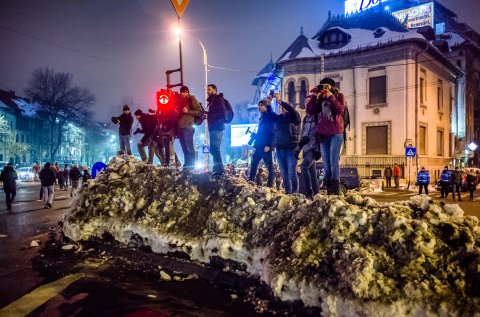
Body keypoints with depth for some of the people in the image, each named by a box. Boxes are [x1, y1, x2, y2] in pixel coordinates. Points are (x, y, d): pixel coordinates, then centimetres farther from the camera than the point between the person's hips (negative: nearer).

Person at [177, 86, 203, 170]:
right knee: (184, 148, 9)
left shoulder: (192, 100, -1)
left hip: (188, 126, -7)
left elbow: (200, 112, -8)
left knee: (189, 147, -9)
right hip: (180, 126, 8)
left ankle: (191, 165, -6)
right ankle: (186, 165, 13)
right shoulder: (181, 100, 20)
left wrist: (188, 111, -15)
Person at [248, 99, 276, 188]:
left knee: (269, 166, -4)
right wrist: (254, 135, 10)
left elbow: (273, 132, -15)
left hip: (266, 146, -9)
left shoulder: (269, 117, -6)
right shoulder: (261, 118, 20)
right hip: (259, 146, 9)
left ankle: (270, 185, -2)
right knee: (253, 164, 10)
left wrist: (269, 145, -21)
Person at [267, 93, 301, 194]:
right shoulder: (279, 118, 19)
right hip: (280, 149, 6)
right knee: (284, 174, 7)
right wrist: (268, 103, 0)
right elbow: (270, 114, 14)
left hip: (291, 149, -6)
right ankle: (287, 192, 13)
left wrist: (279, 101, -13)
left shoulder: (294, 117, 3)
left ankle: (295, 193, -6)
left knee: (292, 173, -9)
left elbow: (291, 108, -13)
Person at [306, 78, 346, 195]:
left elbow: (340, 109, -9)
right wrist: (316, 96, -1)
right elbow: (309, 110, 4)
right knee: (326, 163, 3)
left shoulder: (339, 96, 9)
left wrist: (330, 96, -7)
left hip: (336, 134, -4)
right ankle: (329, 190, 6)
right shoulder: (319, 99, 17)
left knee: (334, 161, -13)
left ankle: (336, 190, -13)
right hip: (323, 134, 4)